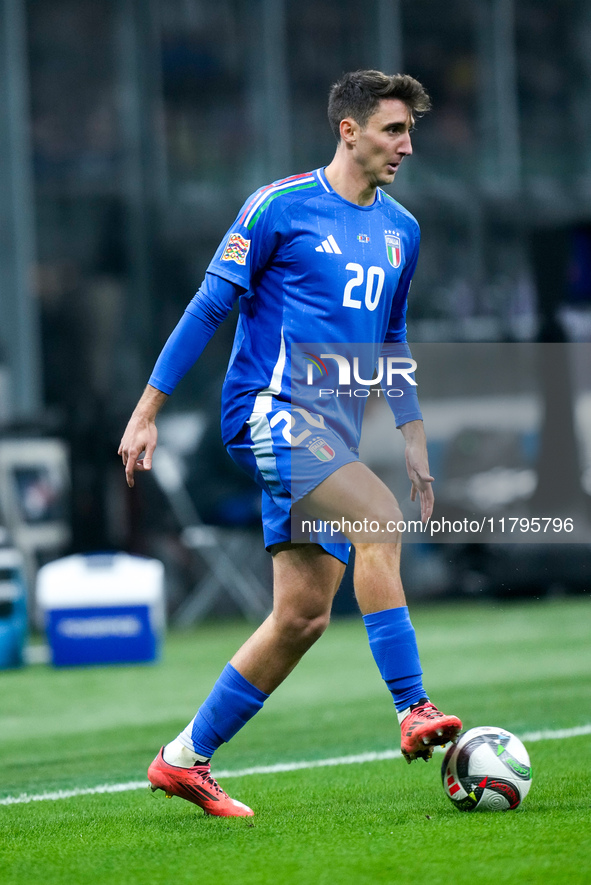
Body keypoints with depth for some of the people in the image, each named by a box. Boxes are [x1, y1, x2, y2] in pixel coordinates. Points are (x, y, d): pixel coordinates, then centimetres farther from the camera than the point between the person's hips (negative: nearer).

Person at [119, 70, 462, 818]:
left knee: (303, 616, 2)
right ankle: (413, 713, -30)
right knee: (378, 518, -28)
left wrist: (413, 436, 19)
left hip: (333, 430, 7)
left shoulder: (401, 230, 15)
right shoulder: (281, 206, -5)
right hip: (272, 410, -7)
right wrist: (148, 411, -5)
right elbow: (210, 306, -4)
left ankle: (185, 759, 13)